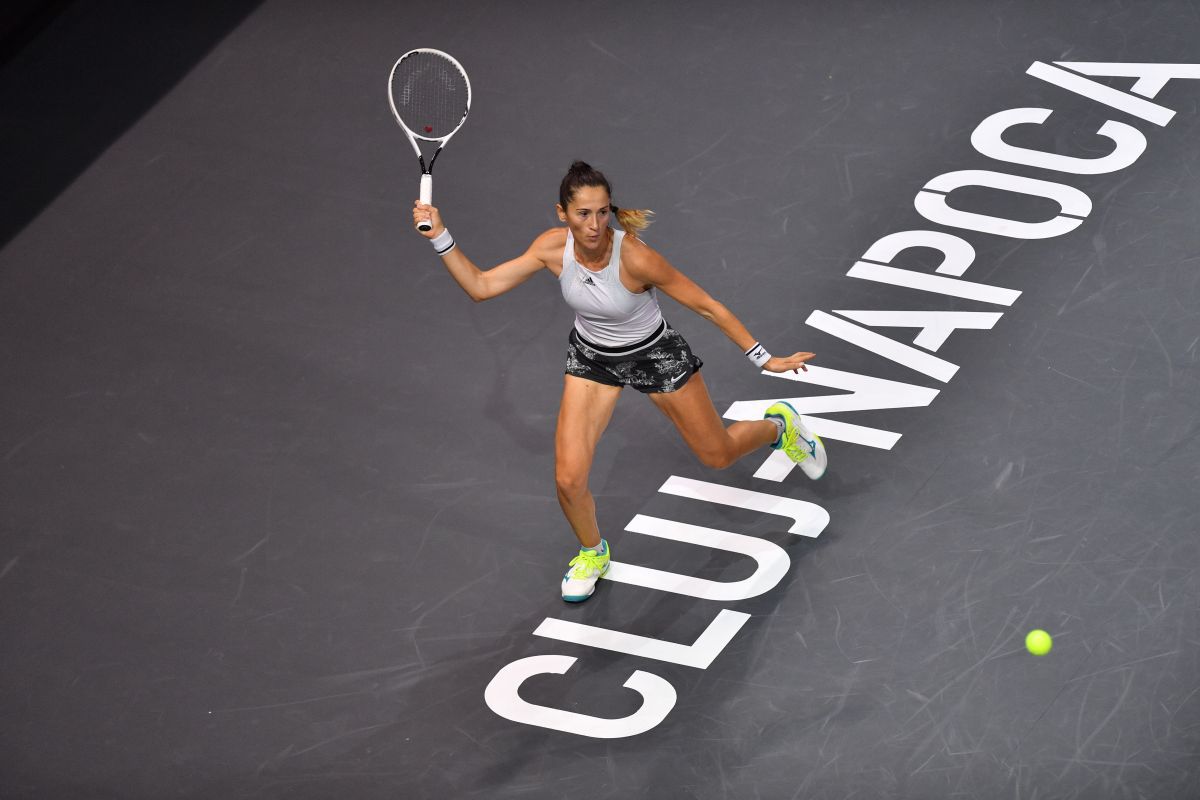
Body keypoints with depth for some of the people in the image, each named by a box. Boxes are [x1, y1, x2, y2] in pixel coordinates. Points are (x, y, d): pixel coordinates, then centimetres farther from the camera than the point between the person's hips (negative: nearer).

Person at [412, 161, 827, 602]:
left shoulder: (634, 257, -35)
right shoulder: (553, 247, -23)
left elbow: (707, 306, -25)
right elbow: (480, 286, -18)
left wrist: (764, 358, -21)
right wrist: (439, 237, -30)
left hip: (655, 354, -3)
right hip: (591, 356, 3)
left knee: (718, 455, 14)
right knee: (569, 479, -9)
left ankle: (779, 426, 50)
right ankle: (592, 552, 25)